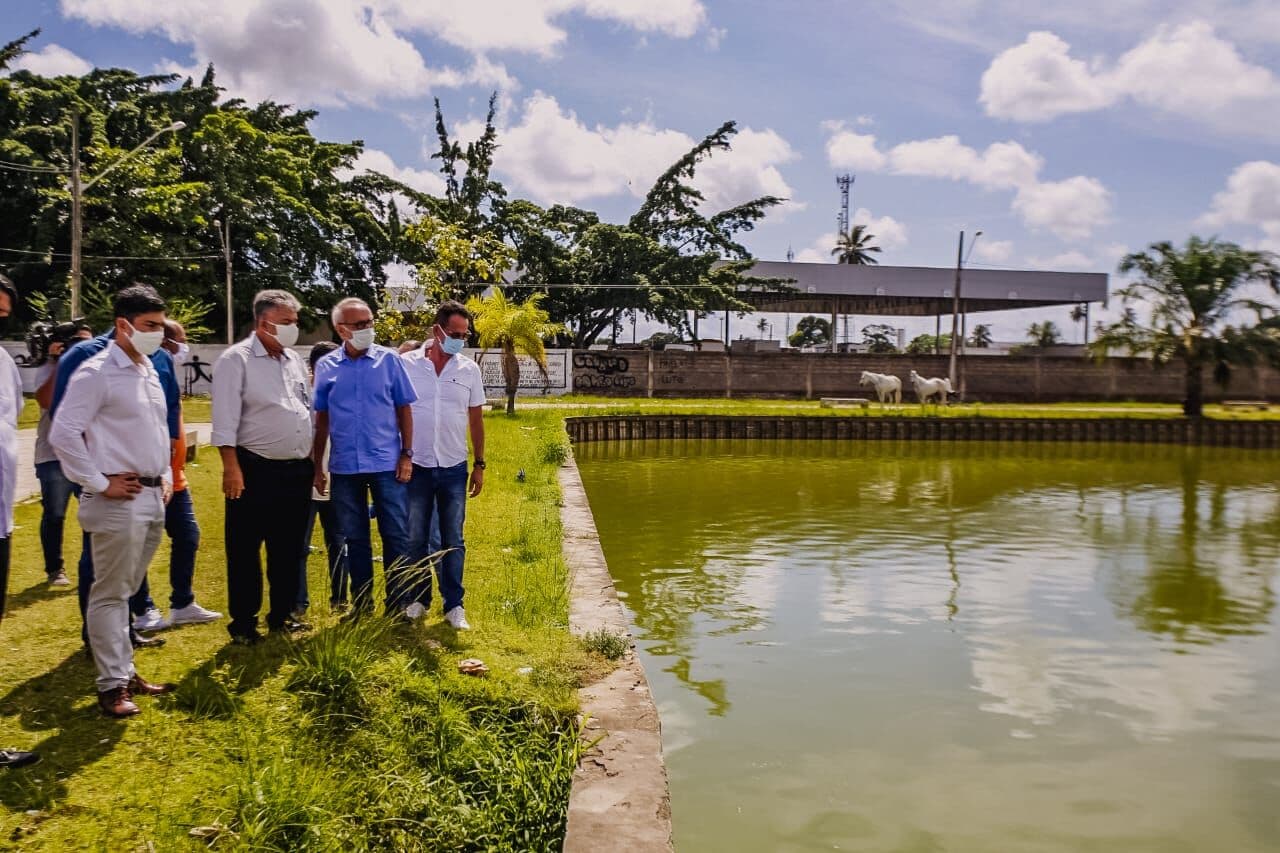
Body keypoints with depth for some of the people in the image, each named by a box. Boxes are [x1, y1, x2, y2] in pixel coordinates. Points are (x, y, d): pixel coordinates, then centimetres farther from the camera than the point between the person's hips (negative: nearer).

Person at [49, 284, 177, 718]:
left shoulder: (149, 371, 13)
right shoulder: (96, 373, -12)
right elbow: (63, 434, -16)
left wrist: (165, 475, 13)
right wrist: (99, 484, -14)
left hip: (152, 499, 8)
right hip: (118, 502, -8)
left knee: (125, 591, 17)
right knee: (110, 594, 1)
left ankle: (126, 671, 26)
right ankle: (112, 685, 9)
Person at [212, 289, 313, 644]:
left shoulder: (294, 359, 13)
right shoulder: (236, 359, -8)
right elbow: (225, 419, -13)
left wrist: (314, 461, 15)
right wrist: (231, 467, -19)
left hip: (297, 470, 7)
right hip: (255, 470, -6)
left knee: (288, 548, 13)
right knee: (245, 550, 3)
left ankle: (282, 615, 25)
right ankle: (243, 623, 13)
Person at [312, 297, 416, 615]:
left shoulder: (389, 360, -1)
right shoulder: (326, 366, 4)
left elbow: (403, 409, 2)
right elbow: (321, 419, 8)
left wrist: (407, 454, -5)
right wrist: (317, 466, 7)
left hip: (387, 464, -2)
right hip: (344, 467, 2)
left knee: (396, 536, 2)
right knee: (355, 540, 11)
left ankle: (398, 606, 13)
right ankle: (361, 607, 23)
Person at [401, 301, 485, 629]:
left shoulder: (469, 370, 1)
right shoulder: (407, 364, -4)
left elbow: (476, 420, 7)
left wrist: (480, 465, 6)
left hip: (454, 468, 1)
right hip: (416, 467, -1)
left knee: (453, 541, 7)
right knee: (415, 538, 9)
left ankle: (454, 605, 16)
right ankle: (419, 599, 25)